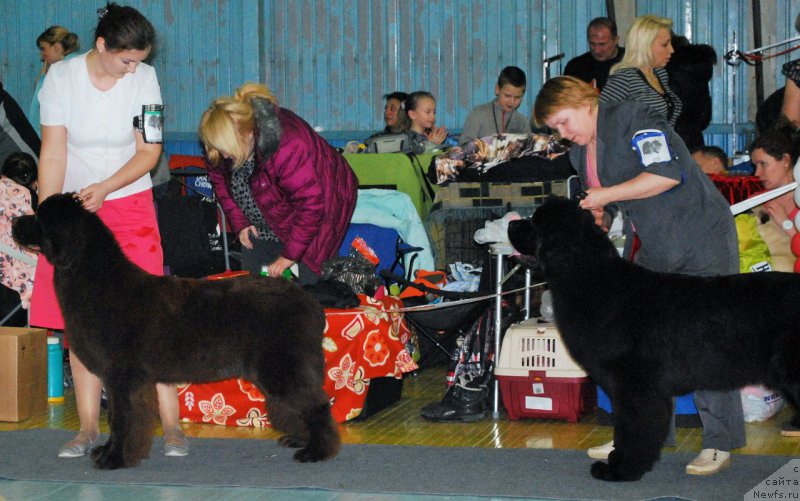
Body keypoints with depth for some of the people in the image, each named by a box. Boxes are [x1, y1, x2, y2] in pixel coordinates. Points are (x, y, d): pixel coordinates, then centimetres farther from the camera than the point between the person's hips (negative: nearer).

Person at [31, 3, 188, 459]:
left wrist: (104, 188, -19)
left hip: (130, 205, 0)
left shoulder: (144, 78, -7)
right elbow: (53, 153, -7)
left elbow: (149, 152, -5)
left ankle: (172, 425, -4)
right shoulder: (62, 77, -8)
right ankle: (89, 428, 9)